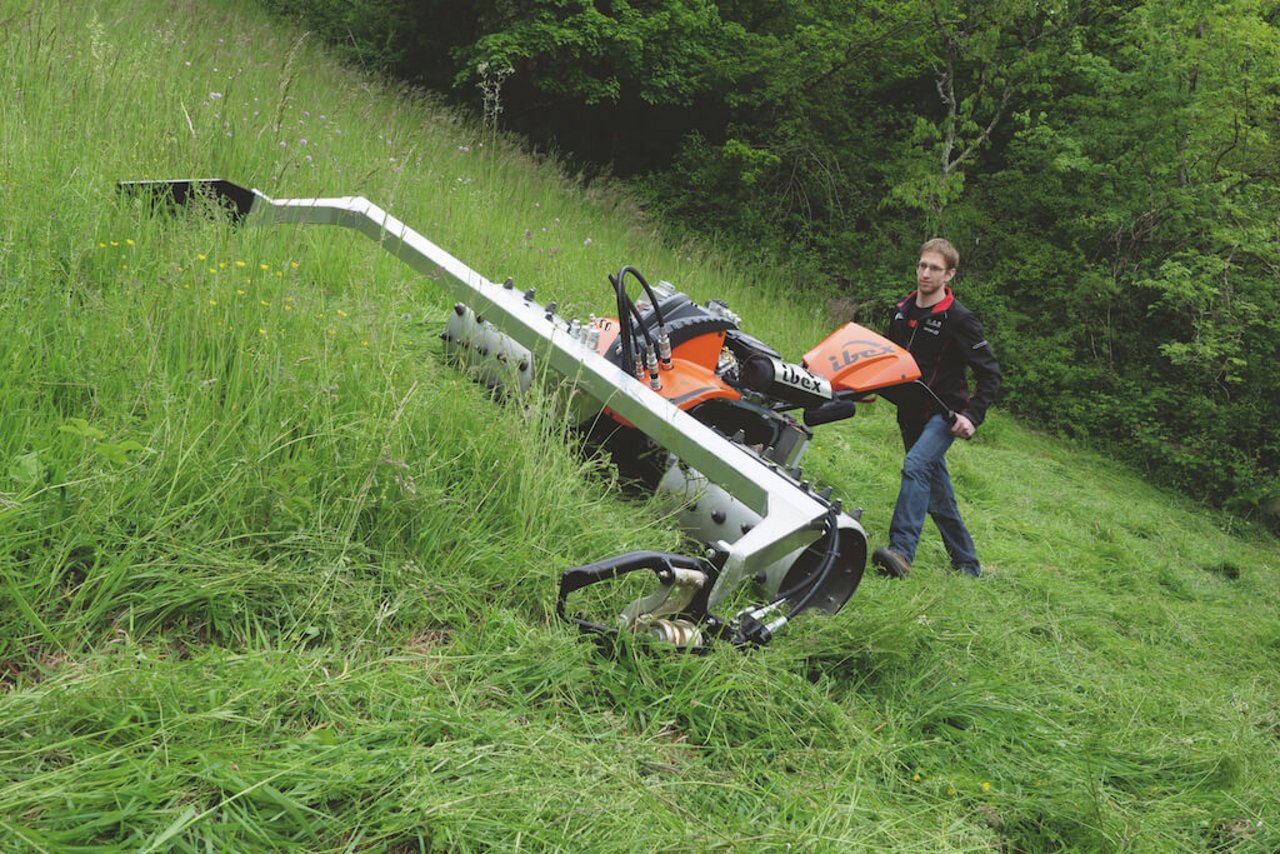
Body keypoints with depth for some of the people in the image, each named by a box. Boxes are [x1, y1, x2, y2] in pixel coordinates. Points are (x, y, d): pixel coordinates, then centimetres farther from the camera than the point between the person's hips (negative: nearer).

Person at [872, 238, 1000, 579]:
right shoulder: (903, 311, 8)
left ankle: (901, 552, -40)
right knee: (936, 491, 12)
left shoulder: (960, 320, -12)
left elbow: (990, 374, -11)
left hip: (945, 414, -7)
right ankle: (967, 563, 25)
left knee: (916, 465, -30)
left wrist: (972, 415, -22)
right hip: (911, 414, 7)